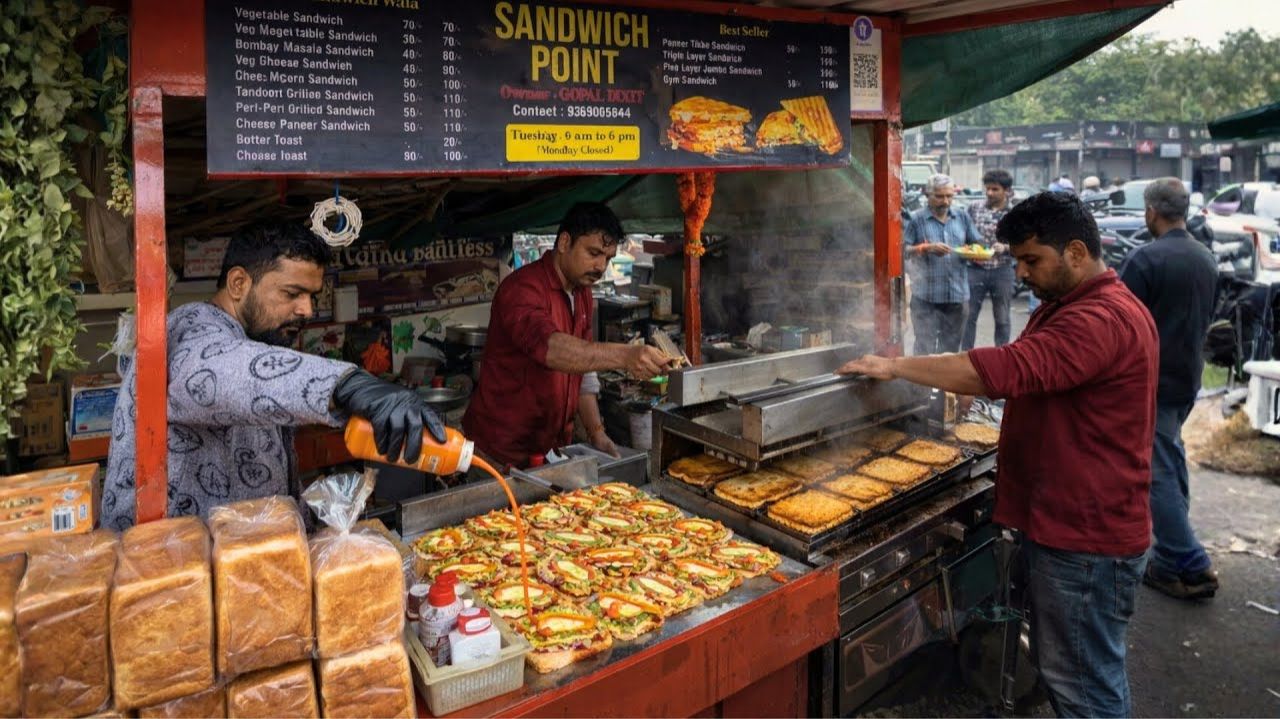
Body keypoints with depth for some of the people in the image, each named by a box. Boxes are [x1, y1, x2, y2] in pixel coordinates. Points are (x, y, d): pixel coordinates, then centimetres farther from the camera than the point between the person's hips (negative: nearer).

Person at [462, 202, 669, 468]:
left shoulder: (582, 294, 9)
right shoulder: (522, 288, -20)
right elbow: (547, 347, -41)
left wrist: (597, 433, 1)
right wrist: (624, 356, -52)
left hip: (553, 446, 8)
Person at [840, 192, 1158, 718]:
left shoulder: (1102, 320, -23)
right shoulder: (1067, 306, 14)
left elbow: (1006, 370, -33)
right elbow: (1029, 375, 23)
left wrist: (896, 367, -27)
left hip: (1086, 540, -11)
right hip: (1060, 526, 11)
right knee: (1056, 664, 21)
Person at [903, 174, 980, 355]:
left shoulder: (962, 218, 11)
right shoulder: (916, 219, -2)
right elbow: (903, 250, -7)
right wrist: (927, 248, -20)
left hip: (957, 293, 4)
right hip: (926, 294, -4)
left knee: (951, 345, 13)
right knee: (925, 346, -4)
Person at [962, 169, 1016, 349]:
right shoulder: (974, 208, 4)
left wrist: (1005, 248, -19)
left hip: (1002, 271, -1)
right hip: (975, 269, 1)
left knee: (1002, 319, 9)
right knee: (968, 315, 3)